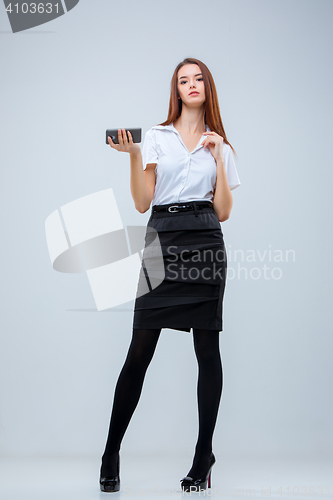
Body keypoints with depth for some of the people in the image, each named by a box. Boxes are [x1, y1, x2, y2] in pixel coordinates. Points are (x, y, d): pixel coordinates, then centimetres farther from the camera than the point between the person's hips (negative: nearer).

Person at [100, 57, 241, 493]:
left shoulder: (221, 145, 17)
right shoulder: (156, 136, 12)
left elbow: (223, 212, 9)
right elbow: (142, 203, 4)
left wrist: (218, 157, 4)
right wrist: (133, 156, -8)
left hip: (205, 244, 1)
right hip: (162, 239, -1)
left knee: (207, 348, 0)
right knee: (140, 350, -4)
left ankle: (204, 457, 8)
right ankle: (112, 453, 7)